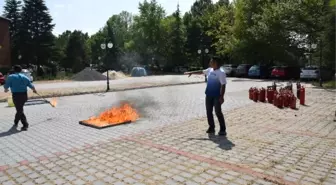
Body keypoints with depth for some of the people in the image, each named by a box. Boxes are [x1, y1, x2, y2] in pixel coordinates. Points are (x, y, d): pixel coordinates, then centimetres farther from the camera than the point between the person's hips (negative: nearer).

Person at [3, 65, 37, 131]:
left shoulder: (11, 77, -2)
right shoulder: (25, 77, 9)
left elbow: (6, 85, -9)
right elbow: (31, 86, 8)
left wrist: (6, 90, 14)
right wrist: (34, 90, 29)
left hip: (16, 95, -5)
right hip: (24, 95, 5)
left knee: (20, 110, -2)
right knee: (19, 109, 21)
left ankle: (25, 125, -8)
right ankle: (16, 122, 36)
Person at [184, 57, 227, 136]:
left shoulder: (221, 73, -14)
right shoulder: (210, 70, 8)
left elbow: (223, 85, -17)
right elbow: (201, 71, 24)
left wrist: (222, 97, -22)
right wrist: (191, 72, 29)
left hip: (217, 96, -7)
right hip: (208, 95, 7)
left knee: (218, 112, -4)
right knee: (209, 112, 10)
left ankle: (222, 129, 7)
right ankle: (211, 127, 22)